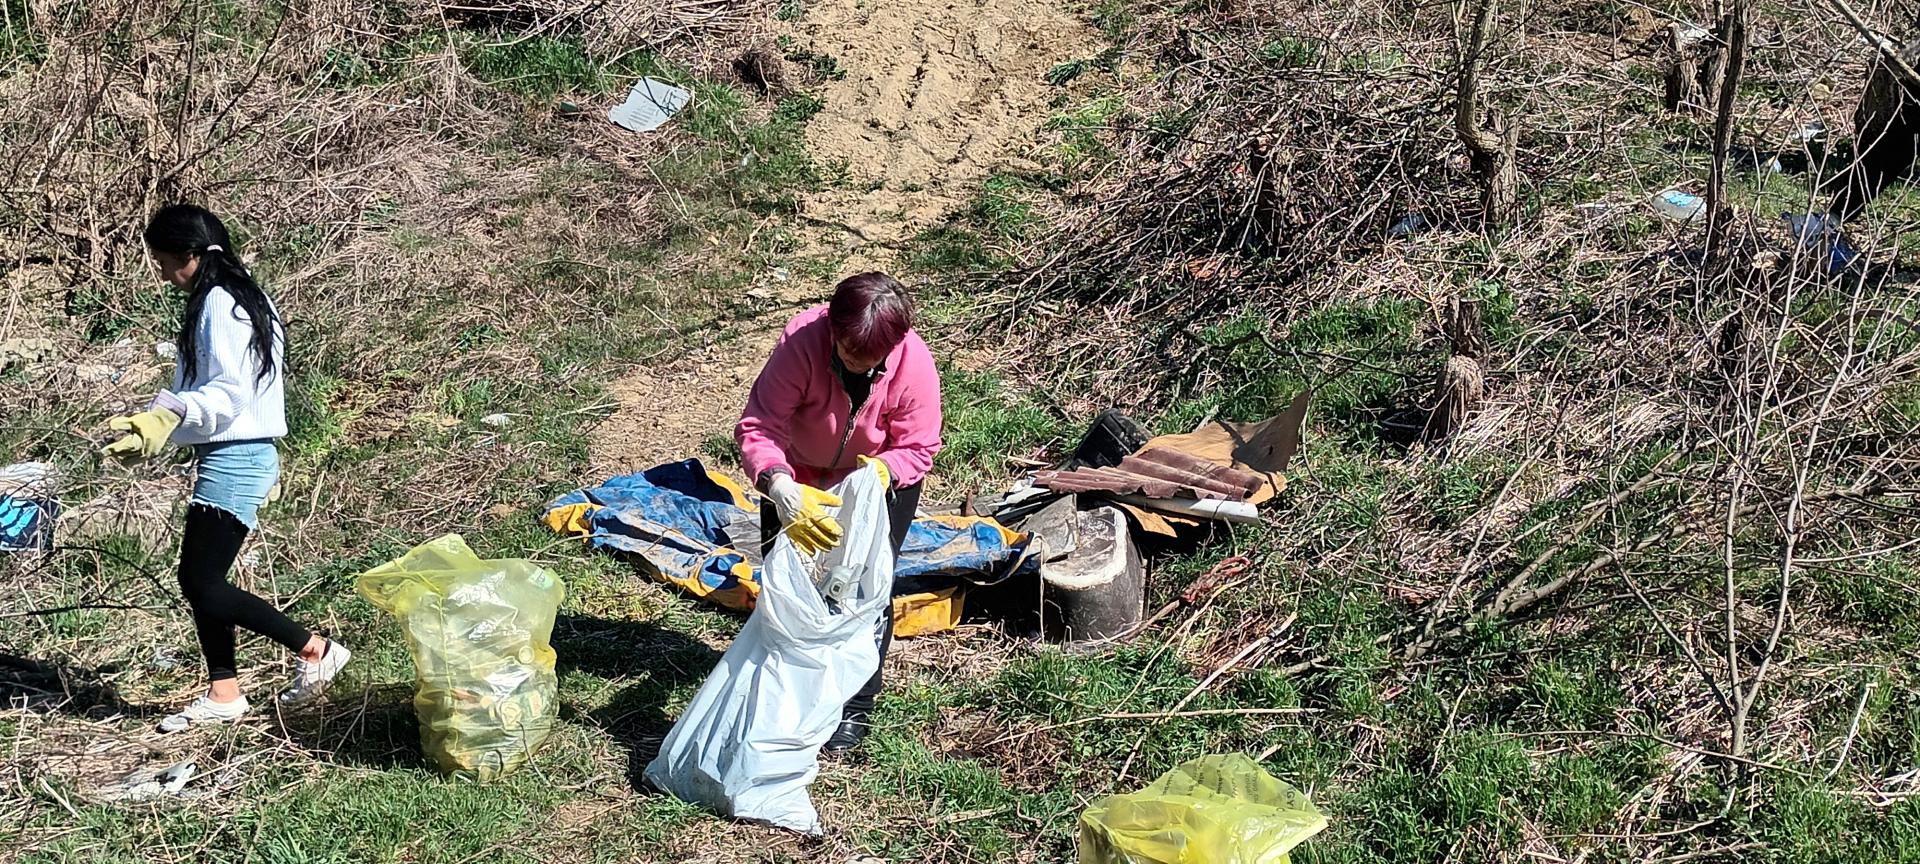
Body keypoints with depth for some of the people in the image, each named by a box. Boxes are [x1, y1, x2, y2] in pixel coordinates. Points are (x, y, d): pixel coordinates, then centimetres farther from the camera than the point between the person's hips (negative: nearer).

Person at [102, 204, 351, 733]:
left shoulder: (219, 304, -16)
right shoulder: (236, 299, 16)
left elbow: (230, 392, -26)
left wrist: (169, 413, -40)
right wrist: (152, 427, 28)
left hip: (234, 461, -10)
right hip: (227, 456, 10)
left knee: (202, 584, -8)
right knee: (200, 580, 12)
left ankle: (314, 650, -1)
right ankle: (222, 695, 18)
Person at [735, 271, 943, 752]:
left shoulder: (914, 365, -33)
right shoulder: (802, 341, -37)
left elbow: (918, 448, -21)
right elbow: (757, 428, -38)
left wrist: (880, 472, -43)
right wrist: (783, 491, -55)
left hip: (884, 480, -1)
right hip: (802, 476, 1)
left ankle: (855, 707, 9)